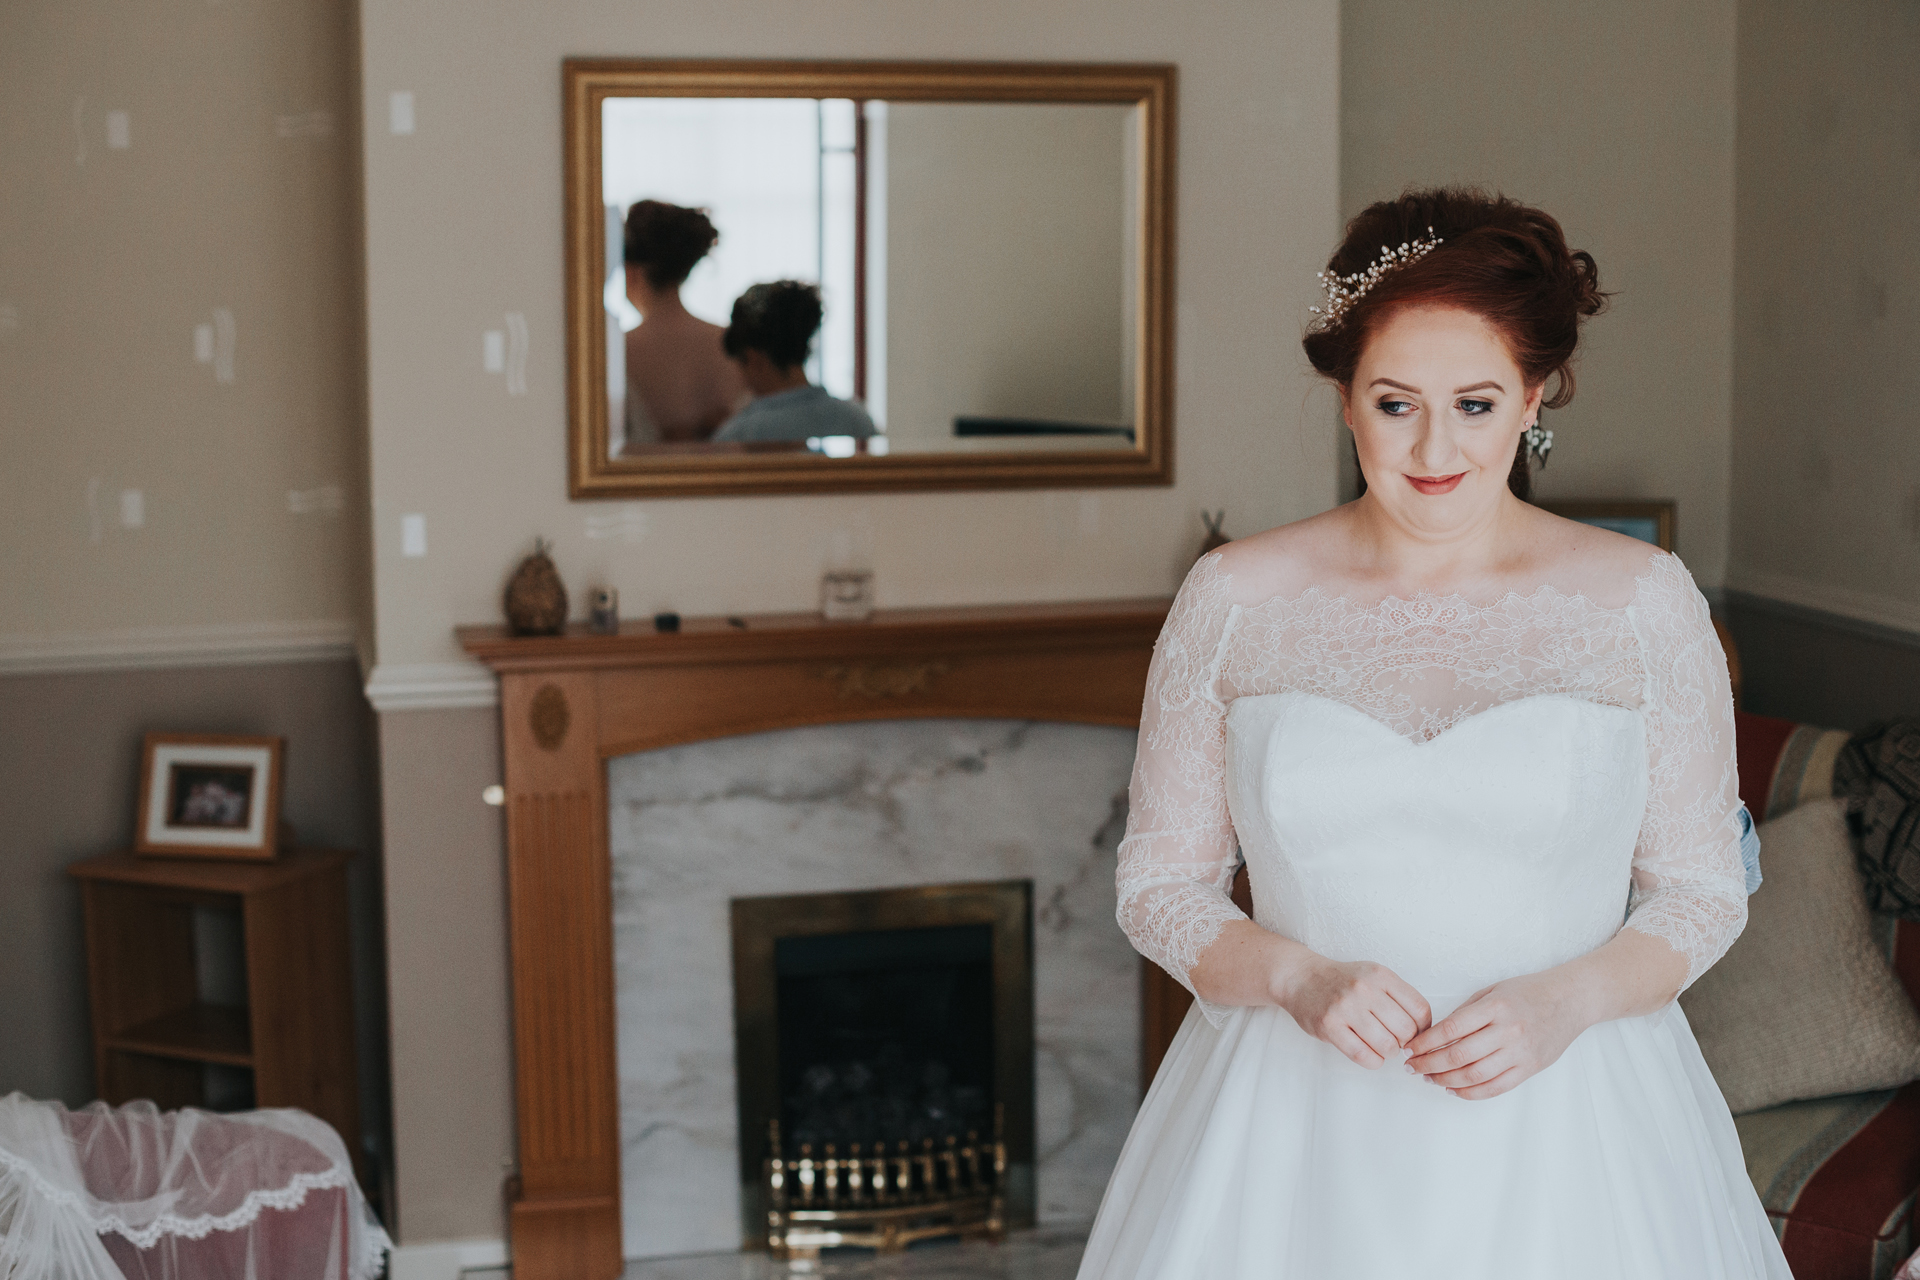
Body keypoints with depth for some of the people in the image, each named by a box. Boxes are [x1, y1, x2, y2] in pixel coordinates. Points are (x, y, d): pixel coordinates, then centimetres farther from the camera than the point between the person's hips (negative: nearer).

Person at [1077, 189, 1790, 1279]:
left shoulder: (1643, 601, -2)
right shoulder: (1234, 600, -2)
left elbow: (1702, 890, 4)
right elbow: (1161, 881, 3)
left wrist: (1565, 1001, -13)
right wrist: (1298, 978, -14)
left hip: (1566, 1121, 0)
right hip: (1292, 1124, 1)